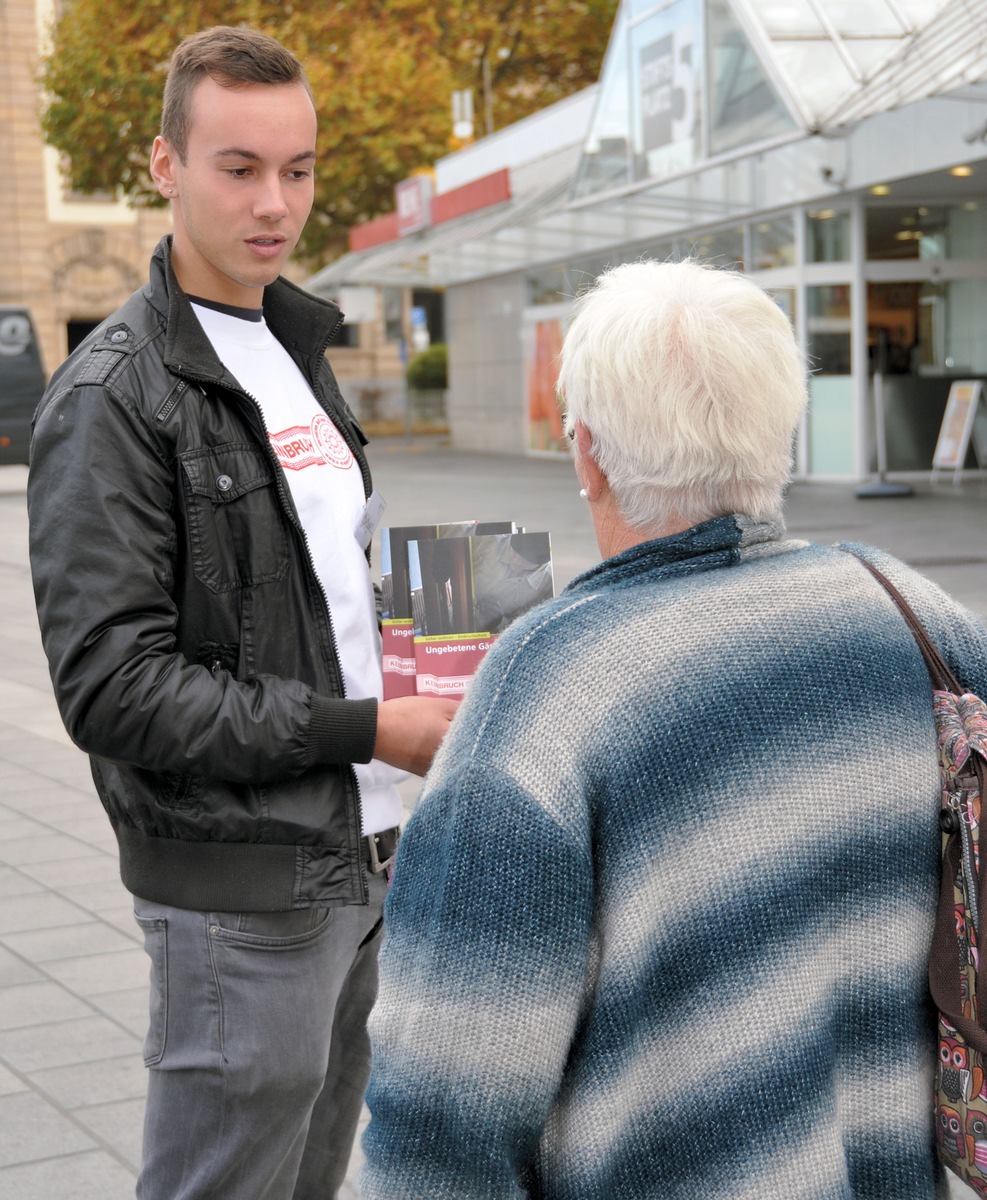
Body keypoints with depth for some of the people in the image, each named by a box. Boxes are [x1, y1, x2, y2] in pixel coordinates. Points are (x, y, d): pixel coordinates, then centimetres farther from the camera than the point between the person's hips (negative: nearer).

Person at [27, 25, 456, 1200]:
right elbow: (110, 685, -20)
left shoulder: (294, 351, 14)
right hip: (238, 893, -8)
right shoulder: (115, 394, -13)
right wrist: (366, 729, -19)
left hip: (356, 864, 8)